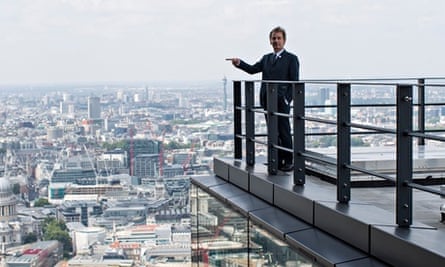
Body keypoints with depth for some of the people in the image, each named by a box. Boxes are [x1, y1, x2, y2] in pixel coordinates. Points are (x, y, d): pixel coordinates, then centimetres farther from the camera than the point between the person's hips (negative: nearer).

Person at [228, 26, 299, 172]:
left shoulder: (291, 58, 0)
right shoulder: (266, 58, 18)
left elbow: (294, 82, -5)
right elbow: (252, 69, 9)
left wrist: (287, 99, -12)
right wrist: (239, 63, -7)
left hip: (281, 101, -6)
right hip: (267, 101, 6)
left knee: (284, 132, -3)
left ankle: (289, 161, 5)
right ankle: (278, 161, 16)